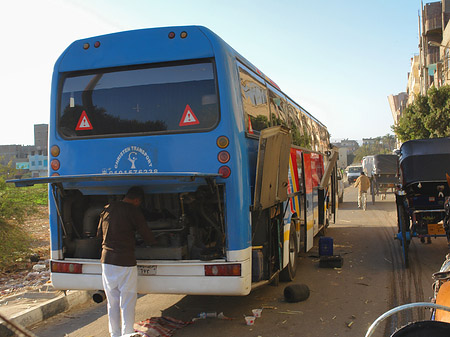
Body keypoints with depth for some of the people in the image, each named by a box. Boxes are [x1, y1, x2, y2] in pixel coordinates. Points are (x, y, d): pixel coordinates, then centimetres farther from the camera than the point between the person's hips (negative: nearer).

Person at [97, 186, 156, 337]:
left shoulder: (107, 209, 9)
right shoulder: (133, 211, -9)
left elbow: (99, 233, 19)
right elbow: (147, 235, -5)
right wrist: (154, 241, 17)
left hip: (107, 261, 6)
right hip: (125, 262, -6)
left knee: (112, 302, 15)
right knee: (127, 304, 3)